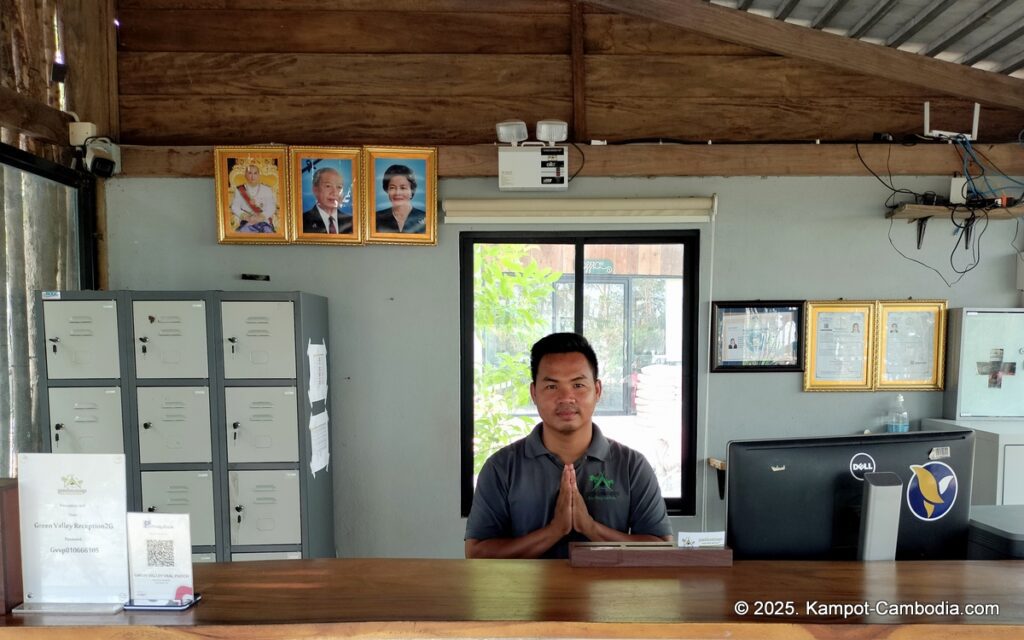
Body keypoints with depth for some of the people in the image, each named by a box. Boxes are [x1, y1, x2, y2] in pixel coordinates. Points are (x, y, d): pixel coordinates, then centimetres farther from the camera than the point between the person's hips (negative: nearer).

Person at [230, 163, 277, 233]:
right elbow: (235, 207, 5)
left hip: (264, 221, 0)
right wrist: (245, 216, -14)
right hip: (246, 222, 0)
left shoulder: (267, 190, 10)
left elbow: (271, 208, 0)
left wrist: (261, 216, -19)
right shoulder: (239, 190, 12)